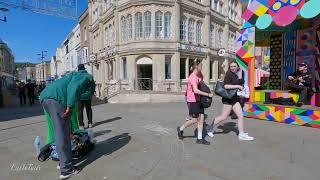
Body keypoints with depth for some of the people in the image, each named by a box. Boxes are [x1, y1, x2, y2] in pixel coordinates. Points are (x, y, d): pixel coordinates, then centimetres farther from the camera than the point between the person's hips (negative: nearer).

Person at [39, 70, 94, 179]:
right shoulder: (86, 77, 12)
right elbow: (73, 88, -13)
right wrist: (69, 106, -17)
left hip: (45, 97, 10)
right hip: (56, 98, -10)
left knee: (63, 132, 19)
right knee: (62, 135, -4)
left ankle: (63, 162, 29)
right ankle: (66, 169, 4)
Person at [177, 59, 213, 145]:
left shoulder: (199, 74, 8)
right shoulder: (193, 77, -21)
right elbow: (196, 90, -33)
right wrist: (208, 94, -27)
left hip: (198, 100, 8)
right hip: (192, 101, -8)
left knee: (201, 118, 6)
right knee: (195, 120, -2)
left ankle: (200, 138, 15)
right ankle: (180, 129, 22)